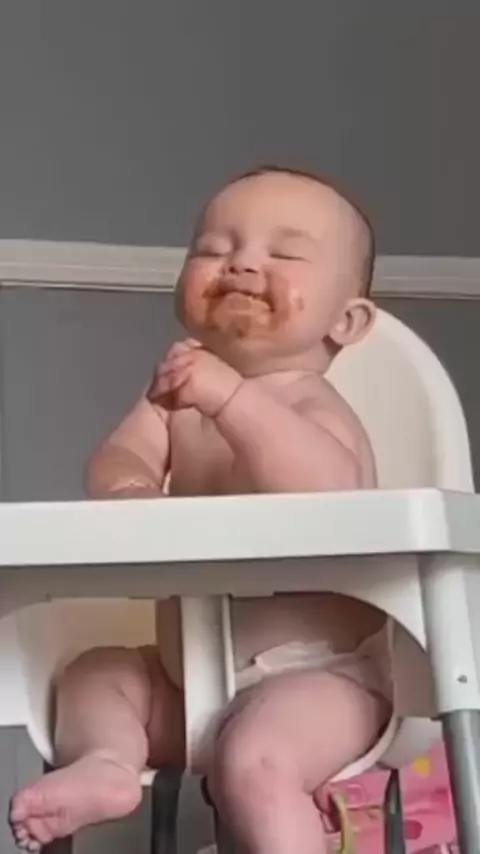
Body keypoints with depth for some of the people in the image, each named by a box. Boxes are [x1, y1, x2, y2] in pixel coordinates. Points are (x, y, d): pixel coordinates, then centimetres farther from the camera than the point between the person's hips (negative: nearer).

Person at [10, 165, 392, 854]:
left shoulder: (311, 404, -16)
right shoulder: (180, 390, 6)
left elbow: (329, 491, -36)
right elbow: (119, 457, -3)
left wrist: (232, 398, -44)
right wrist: (129, 491, -27)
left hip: (318, 673, -8)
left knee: (253, 759, -32)